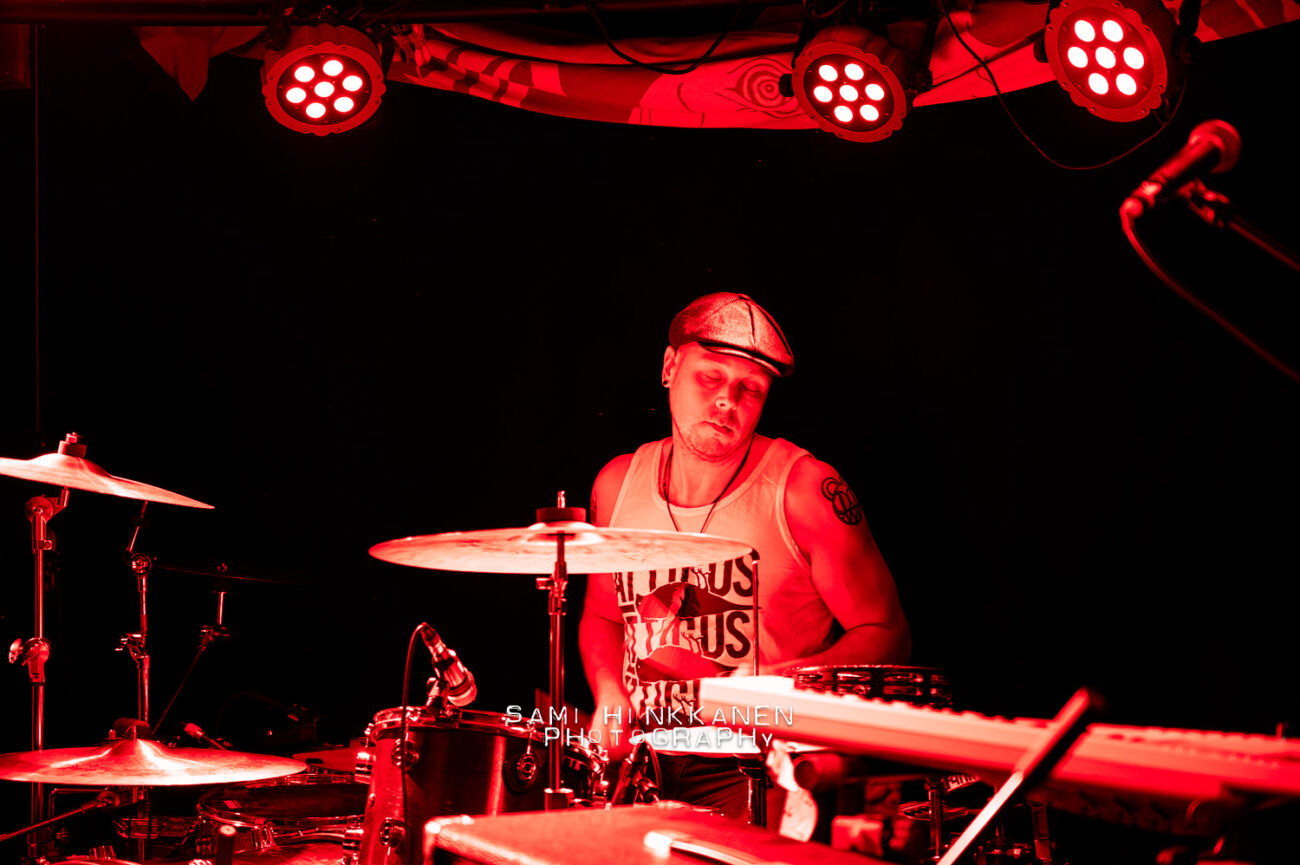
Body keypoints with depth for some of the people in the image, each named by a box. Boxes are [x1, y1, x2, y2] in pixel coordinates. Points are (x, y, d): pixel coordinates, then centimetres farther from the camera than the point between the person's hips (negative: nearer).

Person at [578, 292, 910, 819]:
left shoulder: (804, 488, -8)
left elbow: (886, 635, -4)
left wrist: (779, 685, -19)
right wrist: (609, 695, 3)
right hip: (643, 757, 5)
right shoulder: (618, 484, 6)